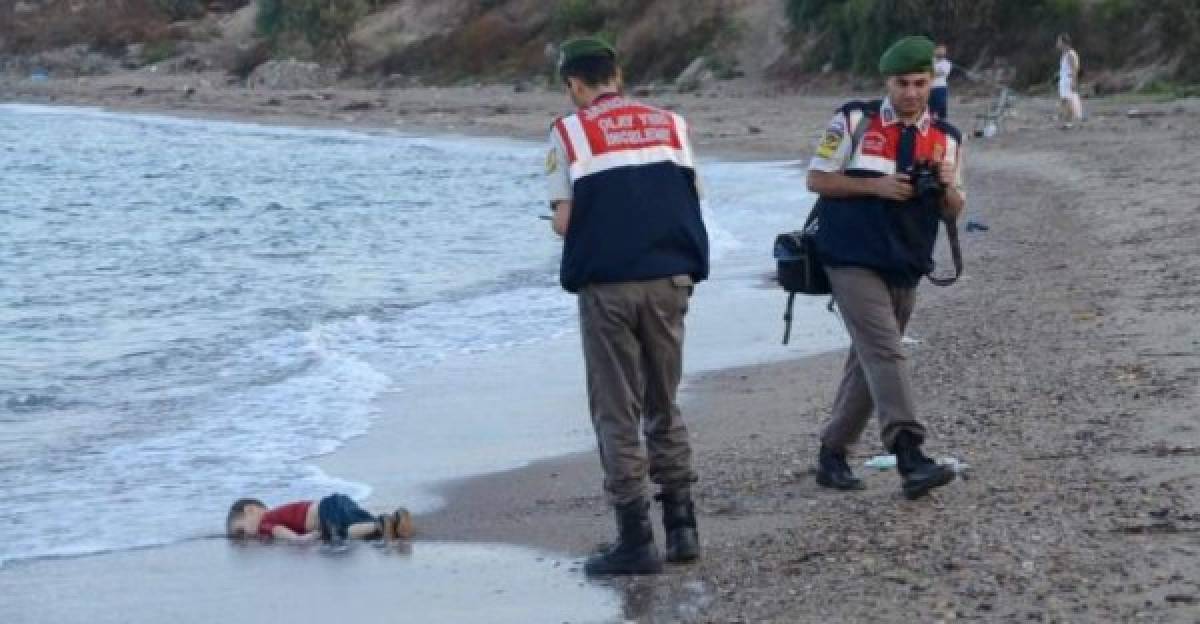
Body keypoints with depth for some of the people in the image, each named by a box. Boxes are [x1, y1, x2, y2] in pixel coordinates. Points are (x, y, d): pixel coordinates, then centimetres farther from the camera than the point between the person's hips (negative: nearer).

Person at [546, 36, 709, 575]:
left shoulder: (570, 132, 0)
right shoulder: (670, 123, 10)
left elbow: (564, 221, -5)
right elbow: (689, 199, 7)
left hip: (607, 284, -3)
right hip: (670, 279, 4)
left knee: (617, 415, 4)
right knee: (664, 407, 17)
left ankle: (636, 540, 2)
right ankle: (681, 526, 16)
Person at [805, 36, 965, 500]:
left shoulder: (947, 139, 8)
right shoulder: (855, 121, -3)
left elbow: (954, 213, 11)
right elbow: (817, 179, -3)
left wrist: (948, 187, -12)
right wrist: (875, 186, -15)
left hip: (905, 269, 5)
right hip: (853, 260, -5)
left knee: (869, 362, 12)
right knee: (886, 352, -19)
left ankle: (833, 454, 25)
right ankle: (910, 458, -29)